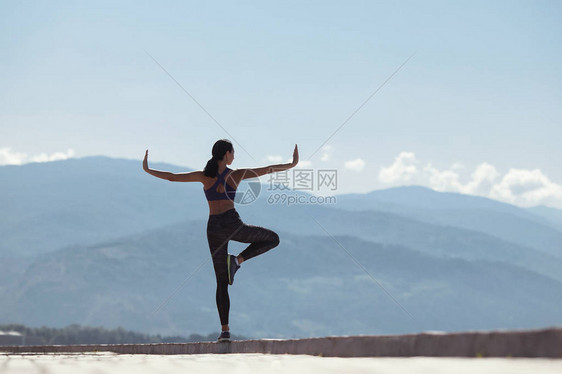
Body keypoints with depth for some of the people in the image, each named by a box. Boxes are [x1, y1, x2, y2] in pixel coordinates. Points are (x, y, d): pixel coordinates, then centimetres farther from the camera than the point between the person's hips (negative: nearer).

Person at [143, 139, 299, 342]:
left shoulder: (205, 175, 8)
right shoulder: (236, 174, 4)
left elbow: (172, 177, 8)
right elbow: (268, 169, 5)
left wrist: (147, 170, 19)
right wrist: (292, 164, 14)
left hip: (214, 228, 3)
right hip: (232, 223, -3)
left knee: (222, 282, 8)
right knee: (272, 239, 19)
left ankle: (225, 330, -1)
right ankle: (237, 259, -1)